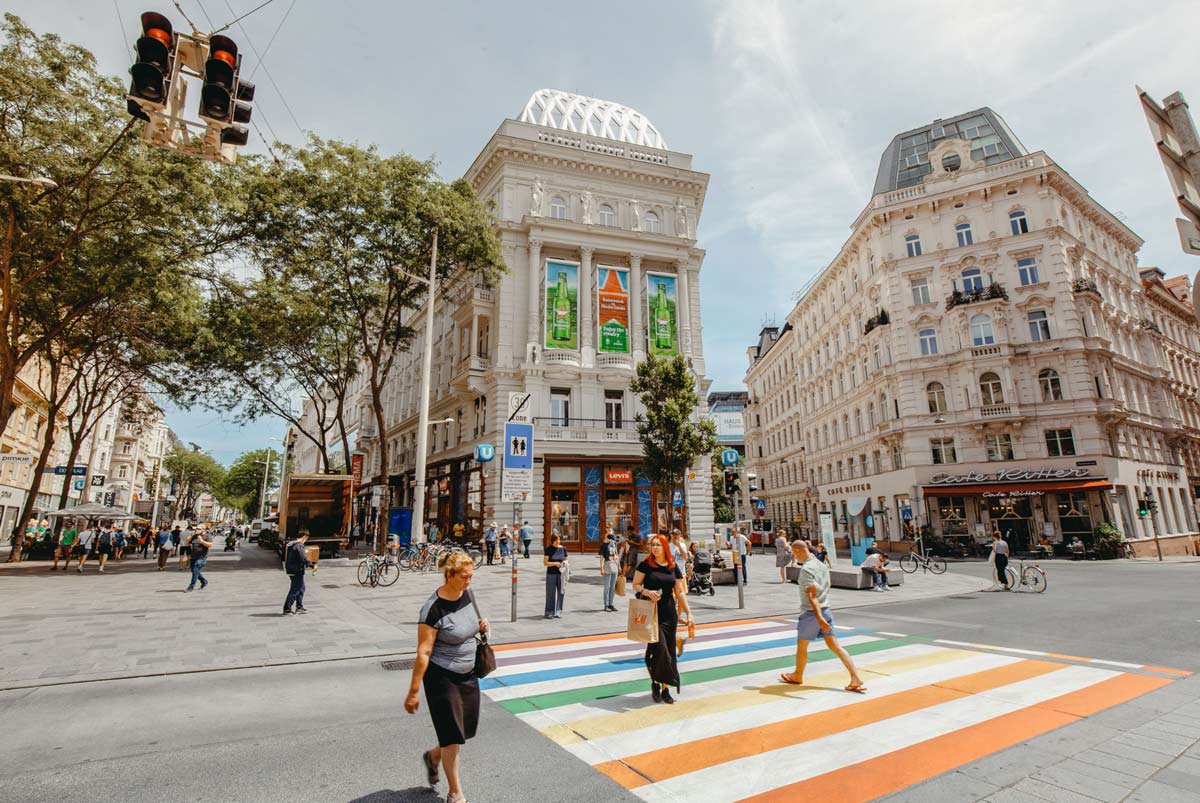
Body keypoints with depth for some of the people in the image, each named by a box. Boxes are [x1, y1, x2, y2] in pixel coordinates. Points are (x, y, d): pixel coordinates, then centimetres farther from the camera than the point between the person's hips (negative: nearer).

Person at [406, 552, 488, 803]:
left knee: (467, 729, 15)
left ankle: (433, 757, 45)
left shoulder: (467, 593, -3)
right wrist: (414, 692, -16)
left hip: (468, 674, 7)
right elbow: (423, 653, -19)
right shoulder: (433, 609, -23)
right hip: (442, 676, -7)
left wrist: (481, 626, -5)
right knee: (452, 735, 4)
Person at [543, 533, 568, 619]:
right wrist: (555, 563, -18)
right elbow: (545, 563, -5)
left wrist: (565, 563, -8)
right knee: (550, 593, 1)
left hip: (561, 574, 3)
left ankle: (558, 612, 16)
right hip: (551, 574, -3)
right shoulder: (549, 549, -4)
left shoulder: (563, 548, 5)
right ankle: (549, 613, 11)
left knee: (561, 593, 4)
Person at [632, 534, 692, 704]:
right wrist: (646, 592, -20)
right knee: (659, 647, -13)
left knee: (669, 650, 6)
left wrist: (688, 612, 5)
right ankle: (655, 682, 11)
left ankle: (665, 688, 19)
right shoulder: (645, 564, -4)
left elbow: (680, 592, 10)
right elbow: (635, 585, -1)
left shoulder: (674, 567, 6)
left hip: (669, 613, 4)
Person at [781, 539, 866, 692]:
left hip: (811, 612, -8)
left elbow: (812, 595, -25)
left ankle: (797, 676, 28)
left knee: (801, 646, 11)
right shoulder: (821, 565, 9)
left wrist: (819, 617, -30)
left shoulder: (806, 569, -17)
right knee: (835, 646, 7)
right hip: (825, 610, 8)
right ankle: (855, 678, -1)